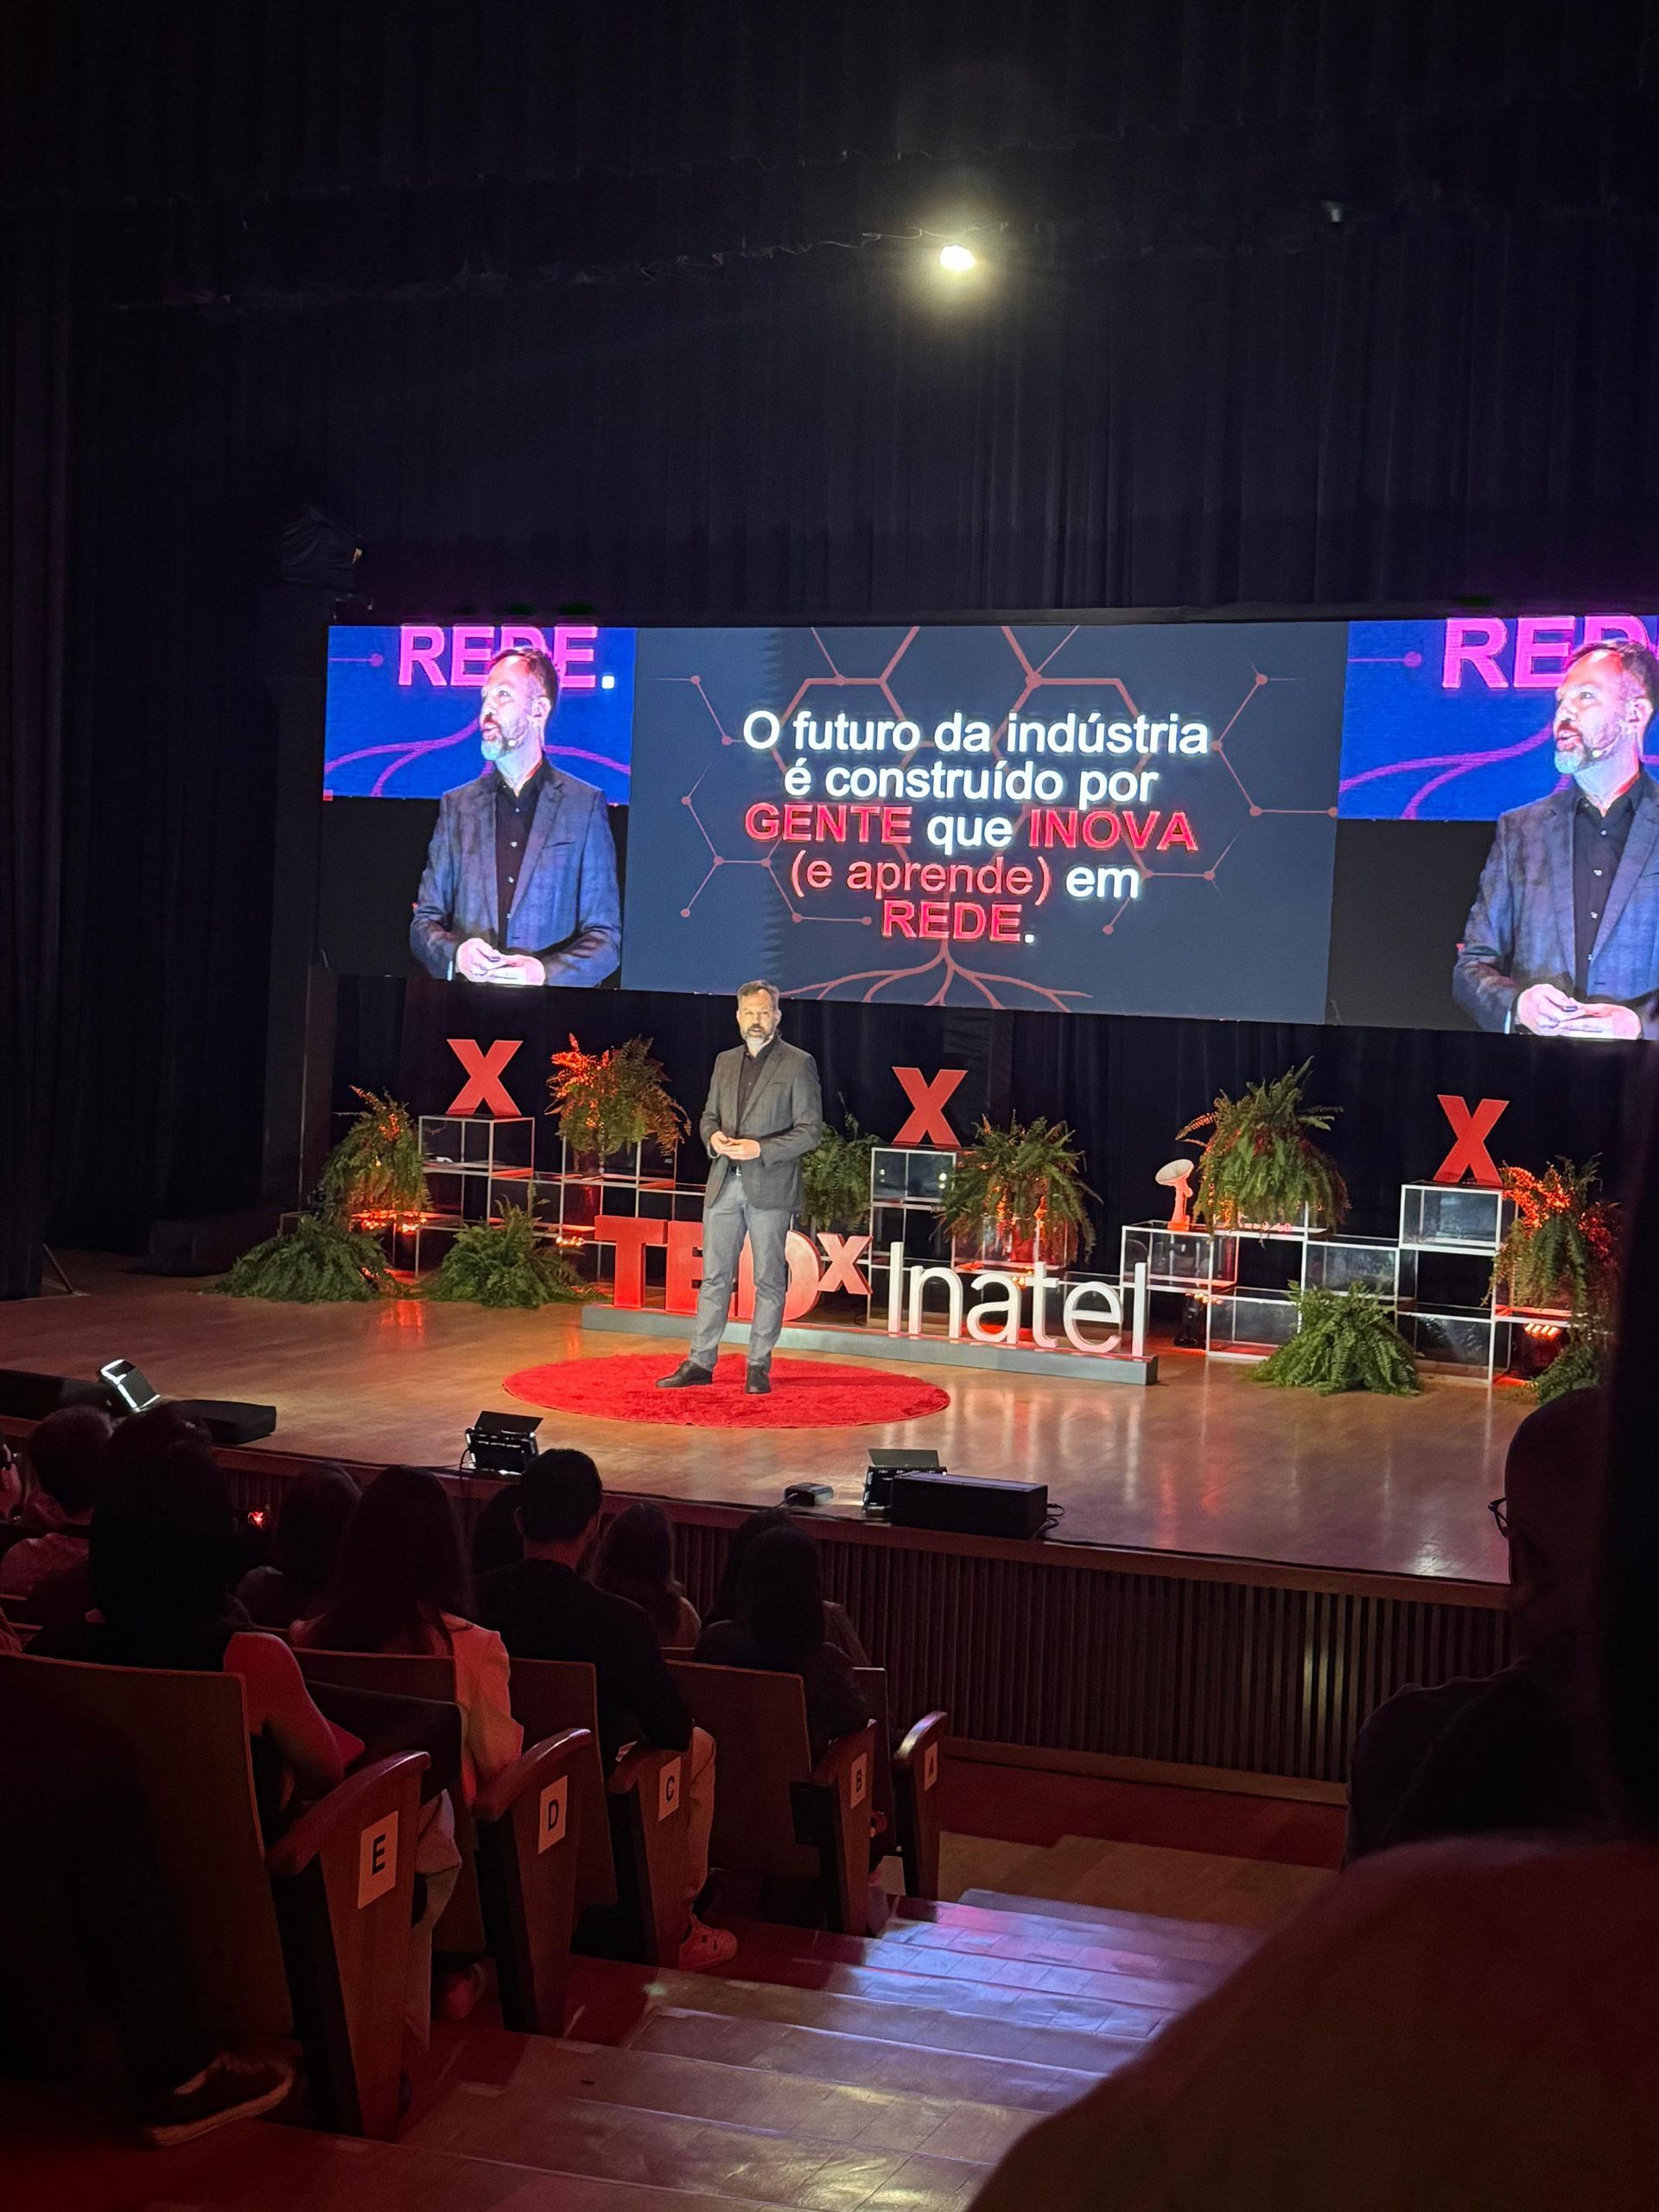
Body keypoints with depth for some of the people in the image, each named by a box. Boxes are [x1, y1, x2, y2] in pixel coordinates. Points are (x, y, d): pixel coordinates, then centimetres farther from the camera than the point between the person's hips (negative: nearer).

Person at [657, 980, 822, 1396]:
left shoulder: (798, 1064, -3)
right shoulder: (725, 1062, 14)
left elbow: (811, 1131, -6)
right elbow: (709, 1116, 21)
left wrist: (760, 1149, -16)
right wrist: (713, 1135, -3)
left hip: (770, 1188, -5)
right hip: (724, 1185, 5)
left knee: (769, 1280, 3)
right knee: (715, 1277, 7)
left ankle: (758, 1367, 9)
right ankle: (700, 1362, 11)